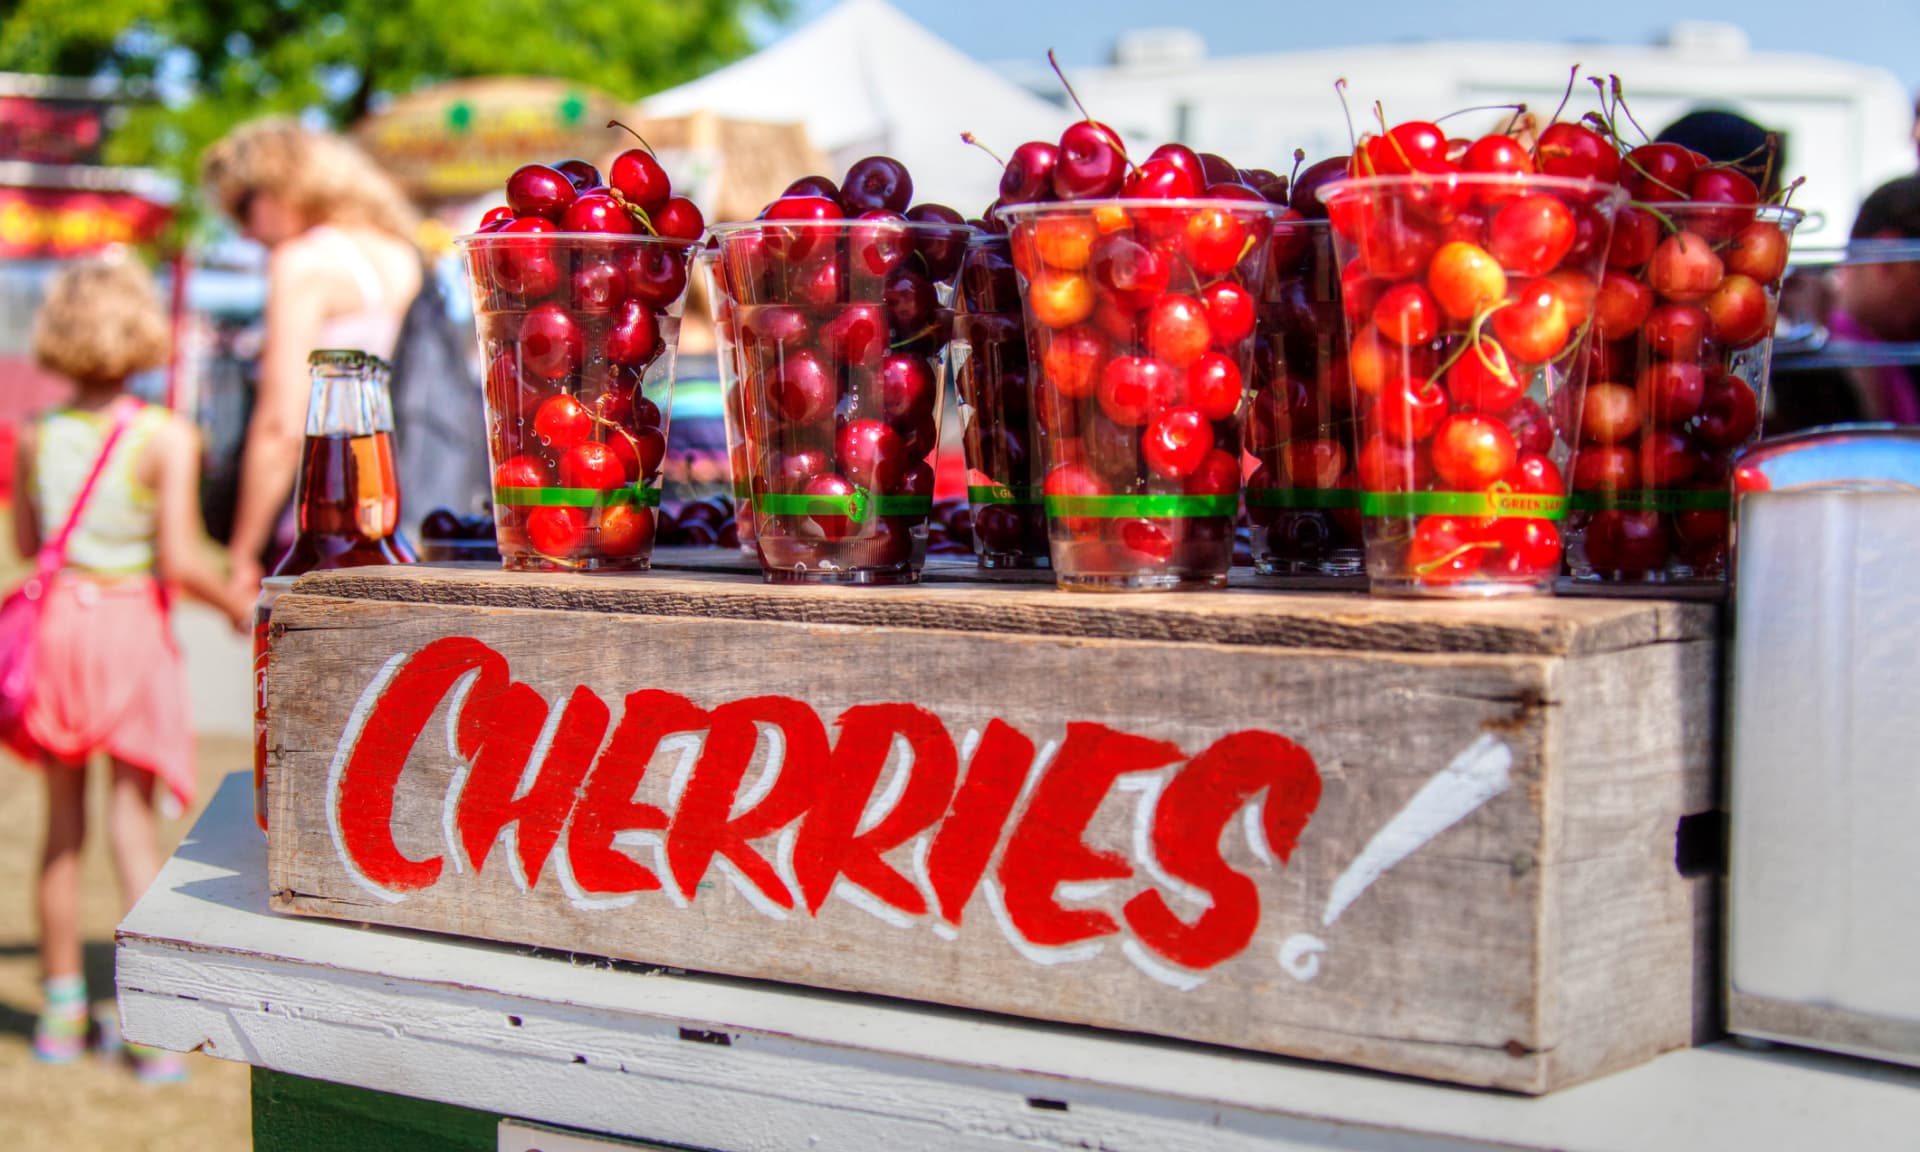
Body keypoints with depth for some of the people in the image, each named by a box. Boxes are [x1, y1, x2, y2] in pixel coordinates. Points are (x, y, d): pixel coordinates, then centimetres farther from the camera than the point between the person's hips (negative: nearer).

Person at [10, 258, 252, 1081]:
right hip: (133, 629, -3)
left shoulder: (36, 438, 0)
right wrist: (239, 608, 2)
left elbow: (24, 543, 7)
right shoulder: (167, 439, -11)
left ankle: (63, 1011, 21)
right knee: (132, 819, 1)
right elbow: (180, 563, -14)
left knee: (64, 823, 13)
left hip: (59, 624, 3)